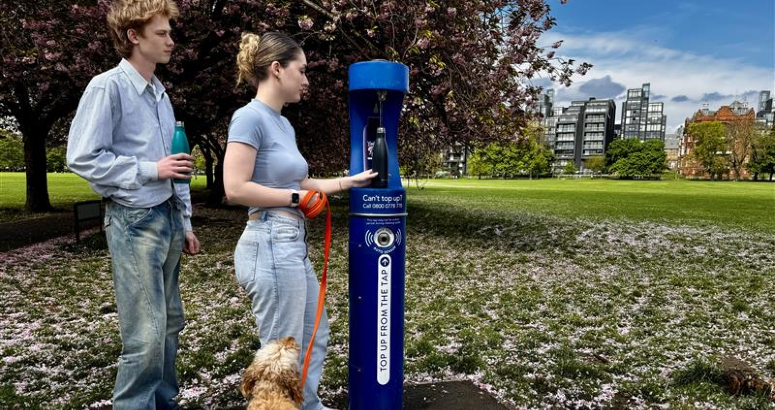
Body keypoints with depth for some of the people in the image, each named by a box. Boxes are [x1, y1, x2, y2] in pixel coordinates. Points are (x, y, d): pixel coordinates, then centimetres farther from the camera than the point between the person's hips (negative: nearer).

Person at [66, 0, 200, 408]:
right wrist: (150, 170, -14)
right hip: (134, 221, -7)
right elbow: (83, 159, -12)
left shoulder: (160, 94, 14)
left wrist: (184, 222, 17)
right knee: (145, 334, -6)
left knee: (169, 325, 14)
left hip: (167, 218, 7)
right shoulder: (107, 87, -8)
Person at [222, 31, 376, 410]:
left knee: (313, 340, 22)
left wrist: (346, 182, 12)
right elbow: (236, 189, -21)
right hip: (270, 246, -10)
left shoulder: (284, 124, 14)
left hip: (293, 245, 10)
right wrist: (297, 196, -13)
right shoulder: (250, 116, -13)